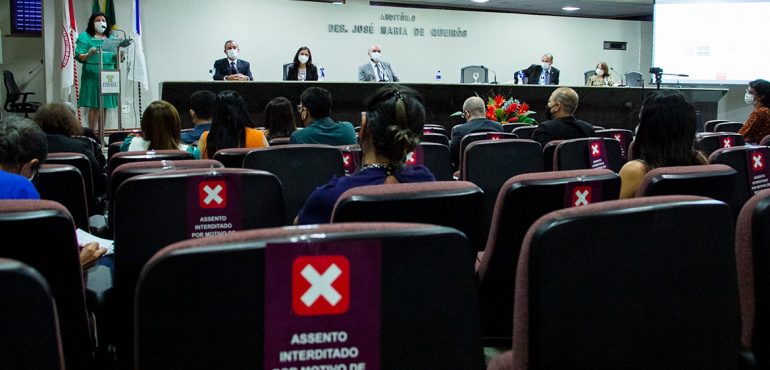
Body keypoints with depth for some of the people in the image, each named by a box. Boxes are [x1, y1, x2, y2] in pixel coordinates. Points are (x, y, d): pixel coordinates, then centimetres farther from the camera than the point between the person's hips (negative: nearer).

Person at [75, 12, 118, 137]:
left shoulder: (111, 38, 17)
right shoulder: (85, 37, 3)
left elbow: (115, 59, 14)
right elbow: (78, 56, -5)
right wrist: (89, 54, -25)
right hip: (92, 76, -5)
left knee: (104, 107, 5)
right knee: (94, 106, -9)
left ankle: (101, 136, 11)